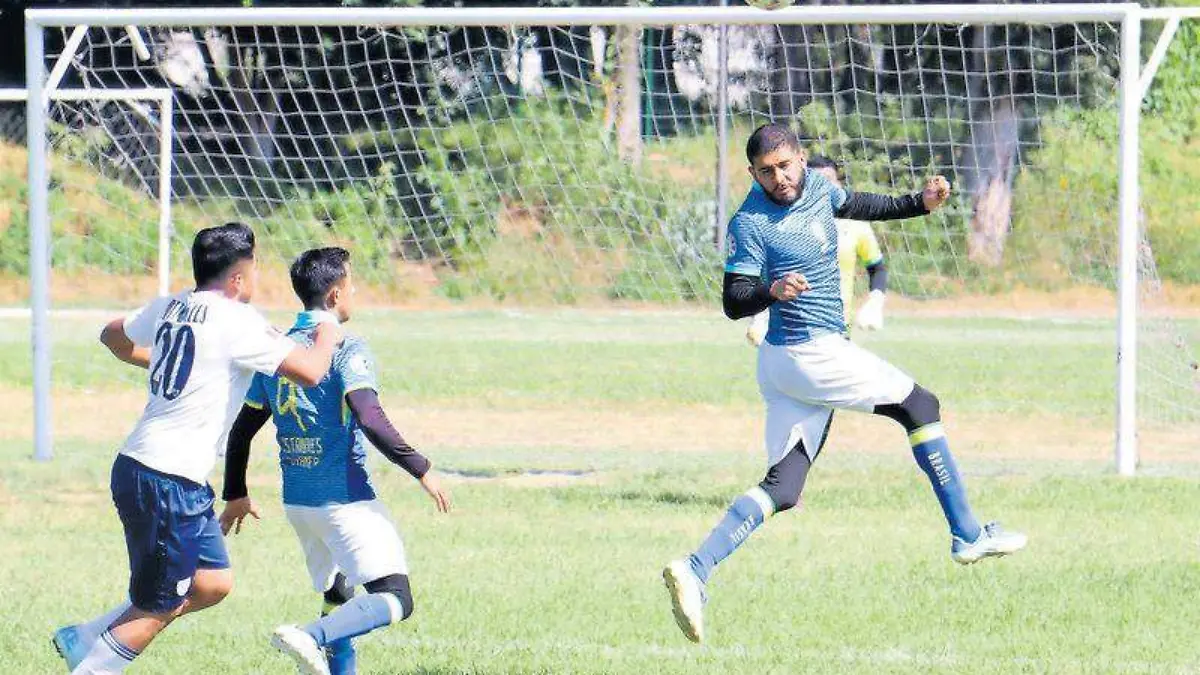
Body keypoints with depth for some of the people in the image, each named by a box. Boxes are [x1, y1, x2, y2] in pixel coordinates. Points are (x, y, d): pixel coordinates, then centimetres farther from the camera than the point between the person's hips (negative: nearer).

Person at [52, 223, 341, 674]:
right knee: (157, 609, 1)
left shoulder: (169, 308, 11)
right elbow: (309, 371, -18)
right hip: (168, 483, -9)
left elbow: (113, 336, 30)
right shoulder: (235, 321, -14)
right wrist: (327, 338, 3)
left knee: (213, 584, 15)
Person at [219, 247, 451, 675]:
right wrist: (420, 469, -17)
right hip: (345, 497, -8)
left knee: (338, 600, 22)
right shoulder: (347, 350, -10)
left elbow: (242, 430, 16)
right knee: (395, 599, -13)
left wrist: (236, 495, 28)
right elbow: (369, 419, -23)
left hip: (297, 502, 8)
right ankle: (310, 638, -33)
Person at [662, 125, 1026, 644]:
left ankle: (695, 571, -10)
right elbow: (733, 303, -17)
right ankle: (967, 536, 14)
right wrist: (772, 291, -36)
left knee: (782, 487, 2)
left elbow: (858, 206, 29)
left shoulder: (817, 186, 9)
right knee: (921, 406, 6)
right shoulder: (751, 223, -15)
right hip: (813, 355, -8)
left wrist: (920, 204, 18)